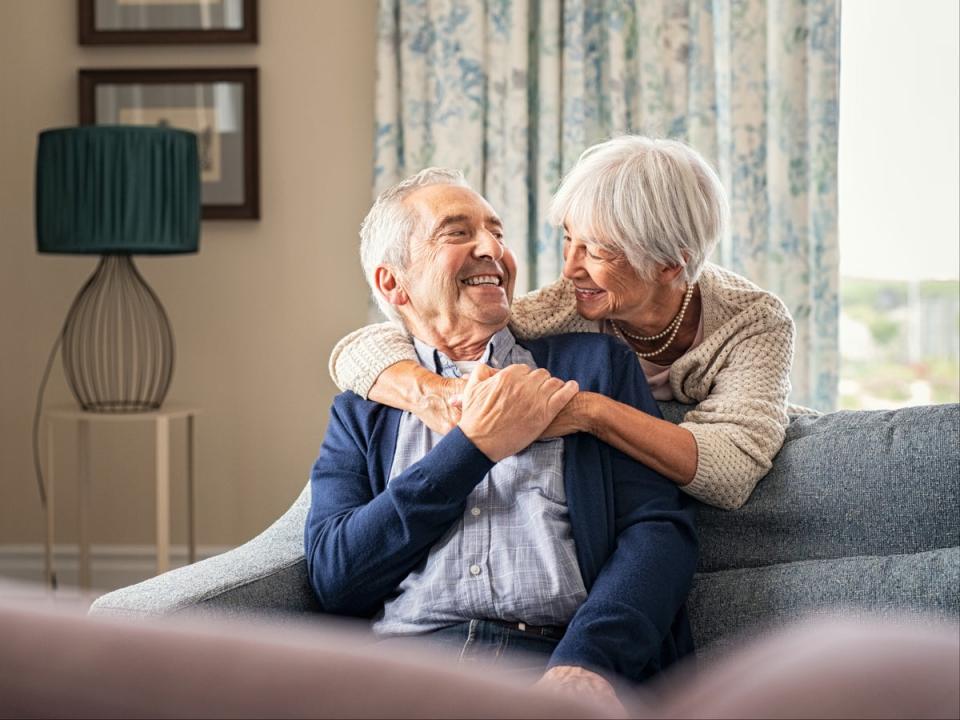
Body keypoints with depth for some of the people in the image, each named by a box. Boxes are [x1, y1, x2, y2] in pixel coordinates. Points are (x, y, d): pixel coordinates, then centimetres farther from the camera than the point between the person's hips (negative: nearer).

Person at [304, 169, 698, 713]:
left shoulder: (595, 363, 17)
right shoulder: (362, 413, 19)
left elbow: (662, 529, 5)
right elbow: (334, 576, 4)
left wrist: (585, 661, -14)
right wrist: (476, 445, -1)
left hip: (551, 665, 0)